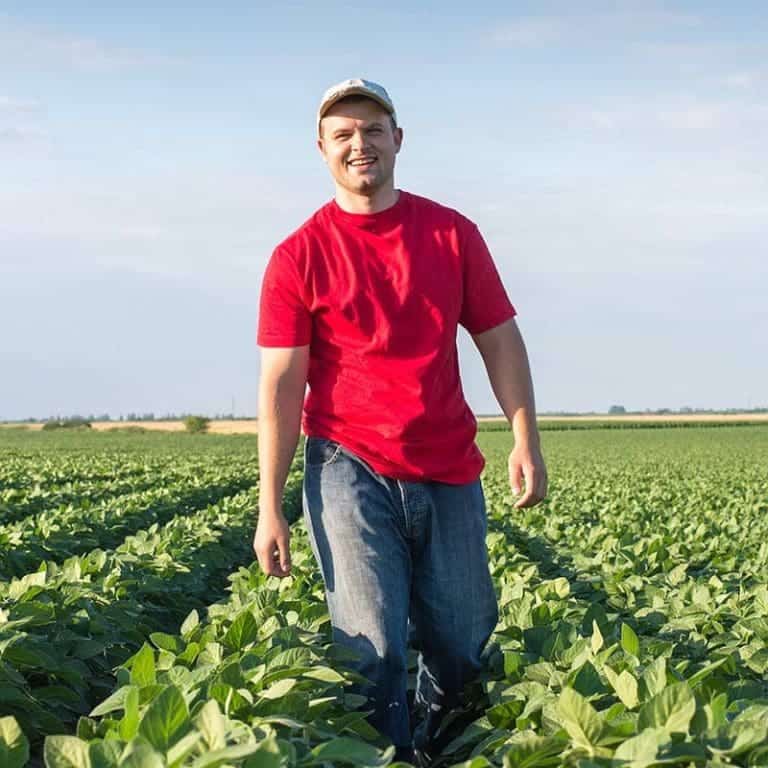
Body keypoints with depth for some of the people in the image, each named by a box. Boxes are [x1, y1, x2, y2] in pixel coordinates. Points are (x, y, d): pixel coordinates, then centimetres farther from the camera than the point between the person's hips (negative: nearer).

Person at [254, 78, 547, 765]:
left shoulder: (453, 234, 6)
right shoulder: (299, 257, -2)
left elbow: (500, 340, 8)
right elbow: (281, 386, -5)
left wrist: (527, 440, -4)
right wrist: (270, 509, -9)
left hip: (449, 474, 3)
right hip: (351, 470, -3)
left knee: (461, 644, 13)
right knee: (373, 651, -5)